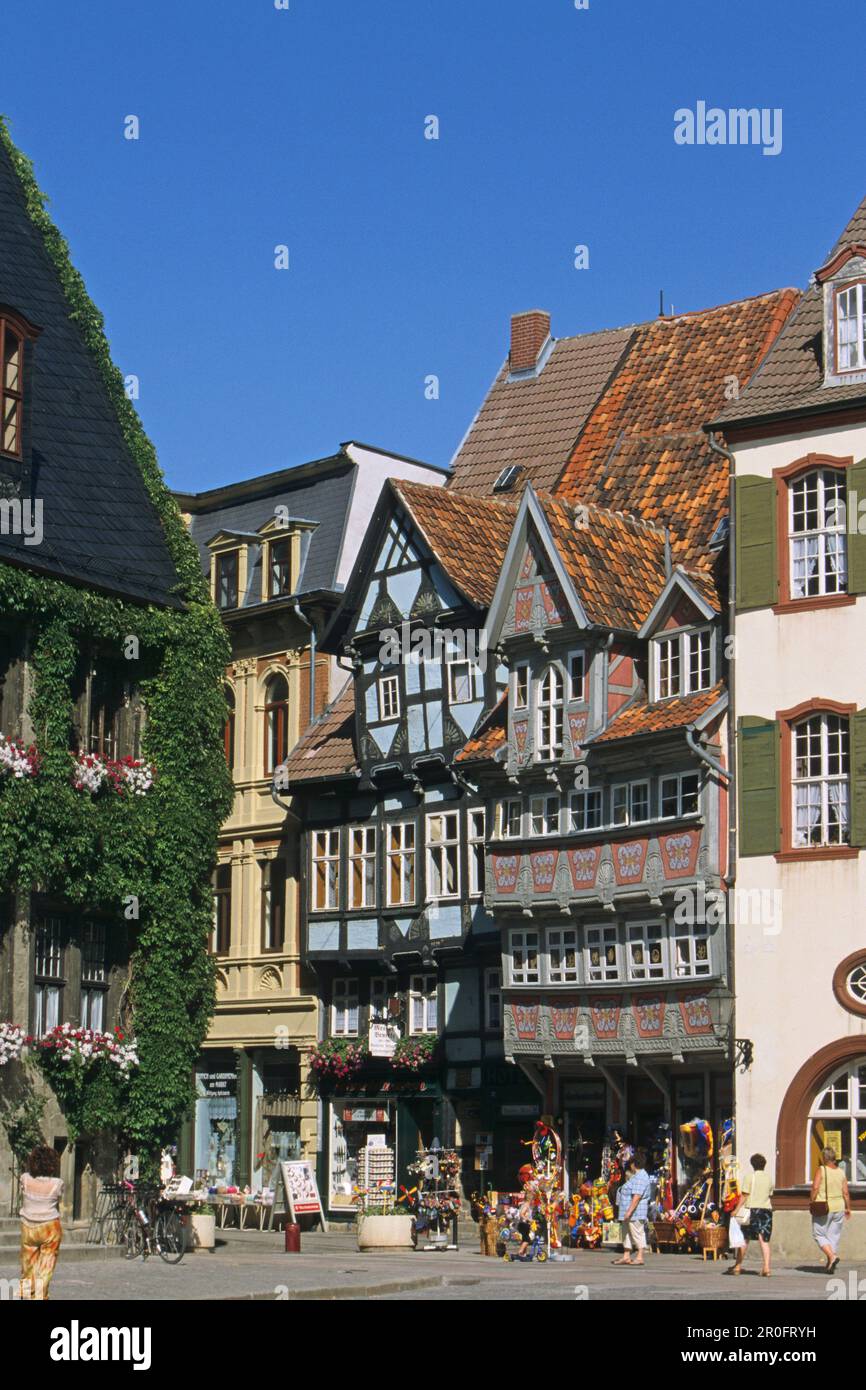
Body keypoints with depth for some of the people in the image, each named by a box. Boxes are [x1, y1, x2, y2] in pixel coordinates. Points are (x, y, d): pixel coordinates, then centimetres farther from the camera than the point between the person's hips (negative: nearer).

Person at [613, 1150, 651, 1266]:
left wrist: (629, 1211, -27)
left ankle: (639, 1257, -5)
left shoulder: (641, 1177, -17)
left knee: (637, 1233, -7)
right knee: (627, 1233, 12)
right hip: (629, 1212, 11)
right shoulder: (636, 1176, 18)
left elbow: (637, 1196, -25)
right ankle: (626, 1256, 16)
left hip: (635, 1212, -11)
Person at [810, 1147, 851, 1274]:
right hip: (839, 1207, 5)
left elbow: (815, 1187, -18)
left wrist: (811, 1202, -5)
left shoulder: (821, 1170, -10)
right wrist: (848, 1208, 13)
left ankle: (832, 1256, -15)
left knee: (819, 1235, 5)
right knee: (834, 1235, 12)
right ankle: (830, 1264, 12)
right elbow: (846, 1193, 2)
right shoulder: (841, 1172, 3)